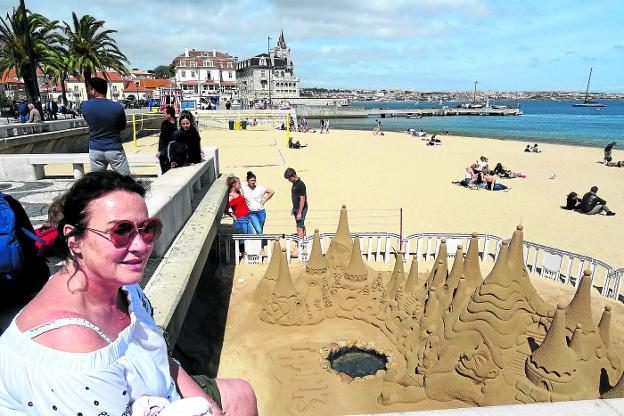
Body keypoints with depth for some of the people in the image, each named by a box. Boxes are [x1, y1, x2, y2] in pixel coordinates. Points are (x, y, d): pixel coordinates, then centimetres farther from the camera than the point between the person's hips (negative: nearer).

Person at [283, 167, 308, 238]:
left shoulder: (300, 185, -18)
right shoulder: (294, 183, 11)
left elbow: (302, 199, -20)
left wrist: (299, 212, -21)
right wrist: (293, 208, 20)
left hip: (301, 209, -9)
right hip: (296, 208, 9)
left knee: (300, 227, -9)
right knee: (302, 225, 16)